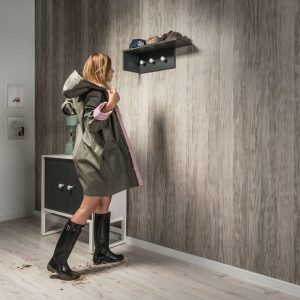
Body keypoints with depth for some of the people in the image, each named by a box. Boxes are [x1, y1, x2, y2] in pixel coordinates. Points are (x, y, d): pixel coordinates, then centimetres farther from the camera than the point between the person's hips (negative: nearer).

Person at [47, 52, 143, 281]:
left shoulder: (90, 91, 14)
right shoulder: (96, 93, -15)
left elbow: (67, 108, 26)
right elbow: (91, 125, -23)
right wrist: (108, 106, -35)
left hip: (98, 155, 11)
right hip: (95, 155, -11)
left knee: (104, 202, 14)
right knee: (89, 207, -8)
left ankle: (102, 252, 25)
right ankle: (58, 261, -2)